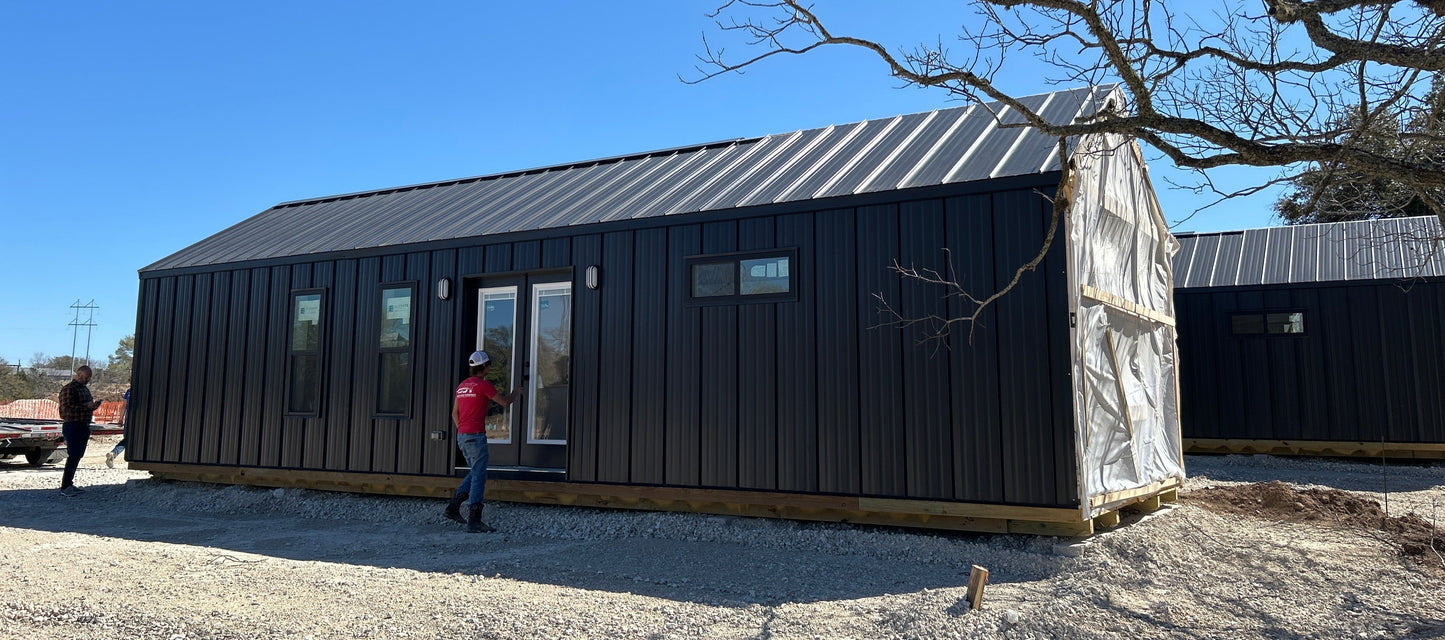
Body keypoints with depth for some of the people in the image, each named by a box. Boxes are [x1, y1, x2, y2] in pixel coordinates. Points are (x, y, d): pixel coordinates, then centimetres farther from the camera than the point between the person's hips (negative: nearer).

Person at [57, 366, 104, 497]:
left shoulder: (85, 390, 20)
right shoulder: (68, 389, -9)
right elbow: (67, 408, -19)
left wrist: (93, 406, 8)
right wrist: (86, 406, -21)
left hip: (84, 426, 9)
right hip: (72, 426, -9)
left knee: (78, 456, 11)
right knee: (73, 456, -12)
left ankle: (69, 483, 18)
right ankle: (64, 487, -9)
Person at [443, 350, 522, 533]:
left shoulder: (462, 386, 14)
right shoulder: (484, 385, -10)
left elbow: (455, 413, 19)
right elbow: (505, 402, -2)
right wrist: (515, 393, 18)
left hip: (461, 436, 8)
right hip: (476, 436, -8)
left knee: (475, 473, 20)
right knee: (479, 477, -5)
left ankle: (454, 506, 13)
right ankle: (473, 521, -6)